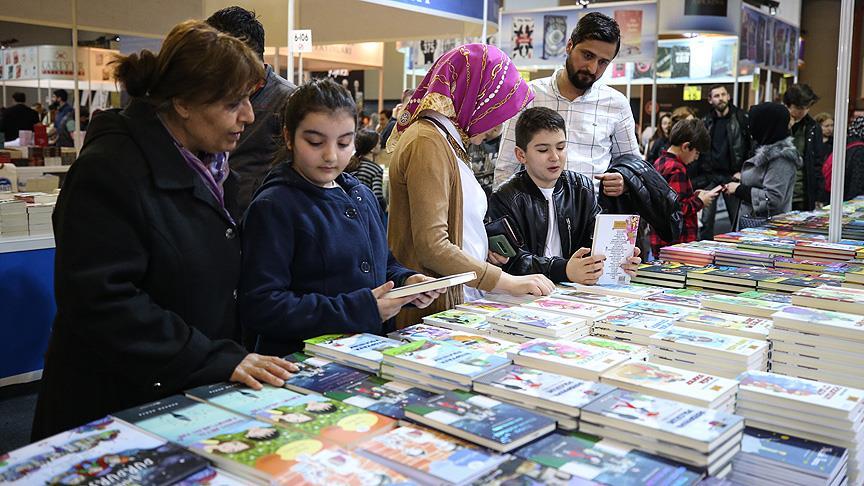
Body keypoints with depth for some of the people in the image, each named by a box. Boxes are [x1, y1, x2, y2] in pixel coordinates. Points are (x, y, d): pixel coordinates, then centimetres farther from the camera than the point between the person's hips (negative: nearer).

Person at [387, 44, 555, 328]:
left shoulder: (449, 141, 16)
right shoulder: (428, 144, -15)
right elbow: (431, 246, -22)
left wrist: (485, 252, 6)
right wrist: (508, 283, -19)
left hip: (459, 299, 9)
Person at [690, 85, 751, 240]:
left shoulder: (741, 118, 0)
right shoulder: (706, 122, 10)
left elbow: (751, 147, -2)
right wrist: (692, 177, 1)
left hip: (732, 175, -3)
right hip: (709, 176, 3)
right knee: (707, 220, 3)